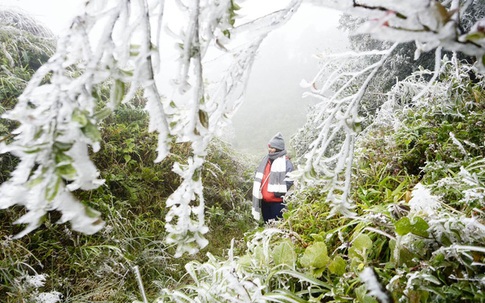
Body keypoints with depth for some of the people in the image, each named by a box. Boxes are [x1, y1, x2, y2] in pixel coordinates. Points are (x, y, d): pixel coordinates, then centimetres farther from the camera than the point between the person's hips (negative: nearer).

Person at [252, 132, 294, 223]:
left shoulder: (286, 162, -11)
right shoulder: (265, 159, 13)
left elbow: (289, 180, -19)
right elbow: (258, 177, 19)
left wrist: (280, 191, -19)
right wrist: (258, 193, 13)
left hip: (278, 201, -7)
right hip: (265, 200, 8)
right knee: (267, 223, 18)